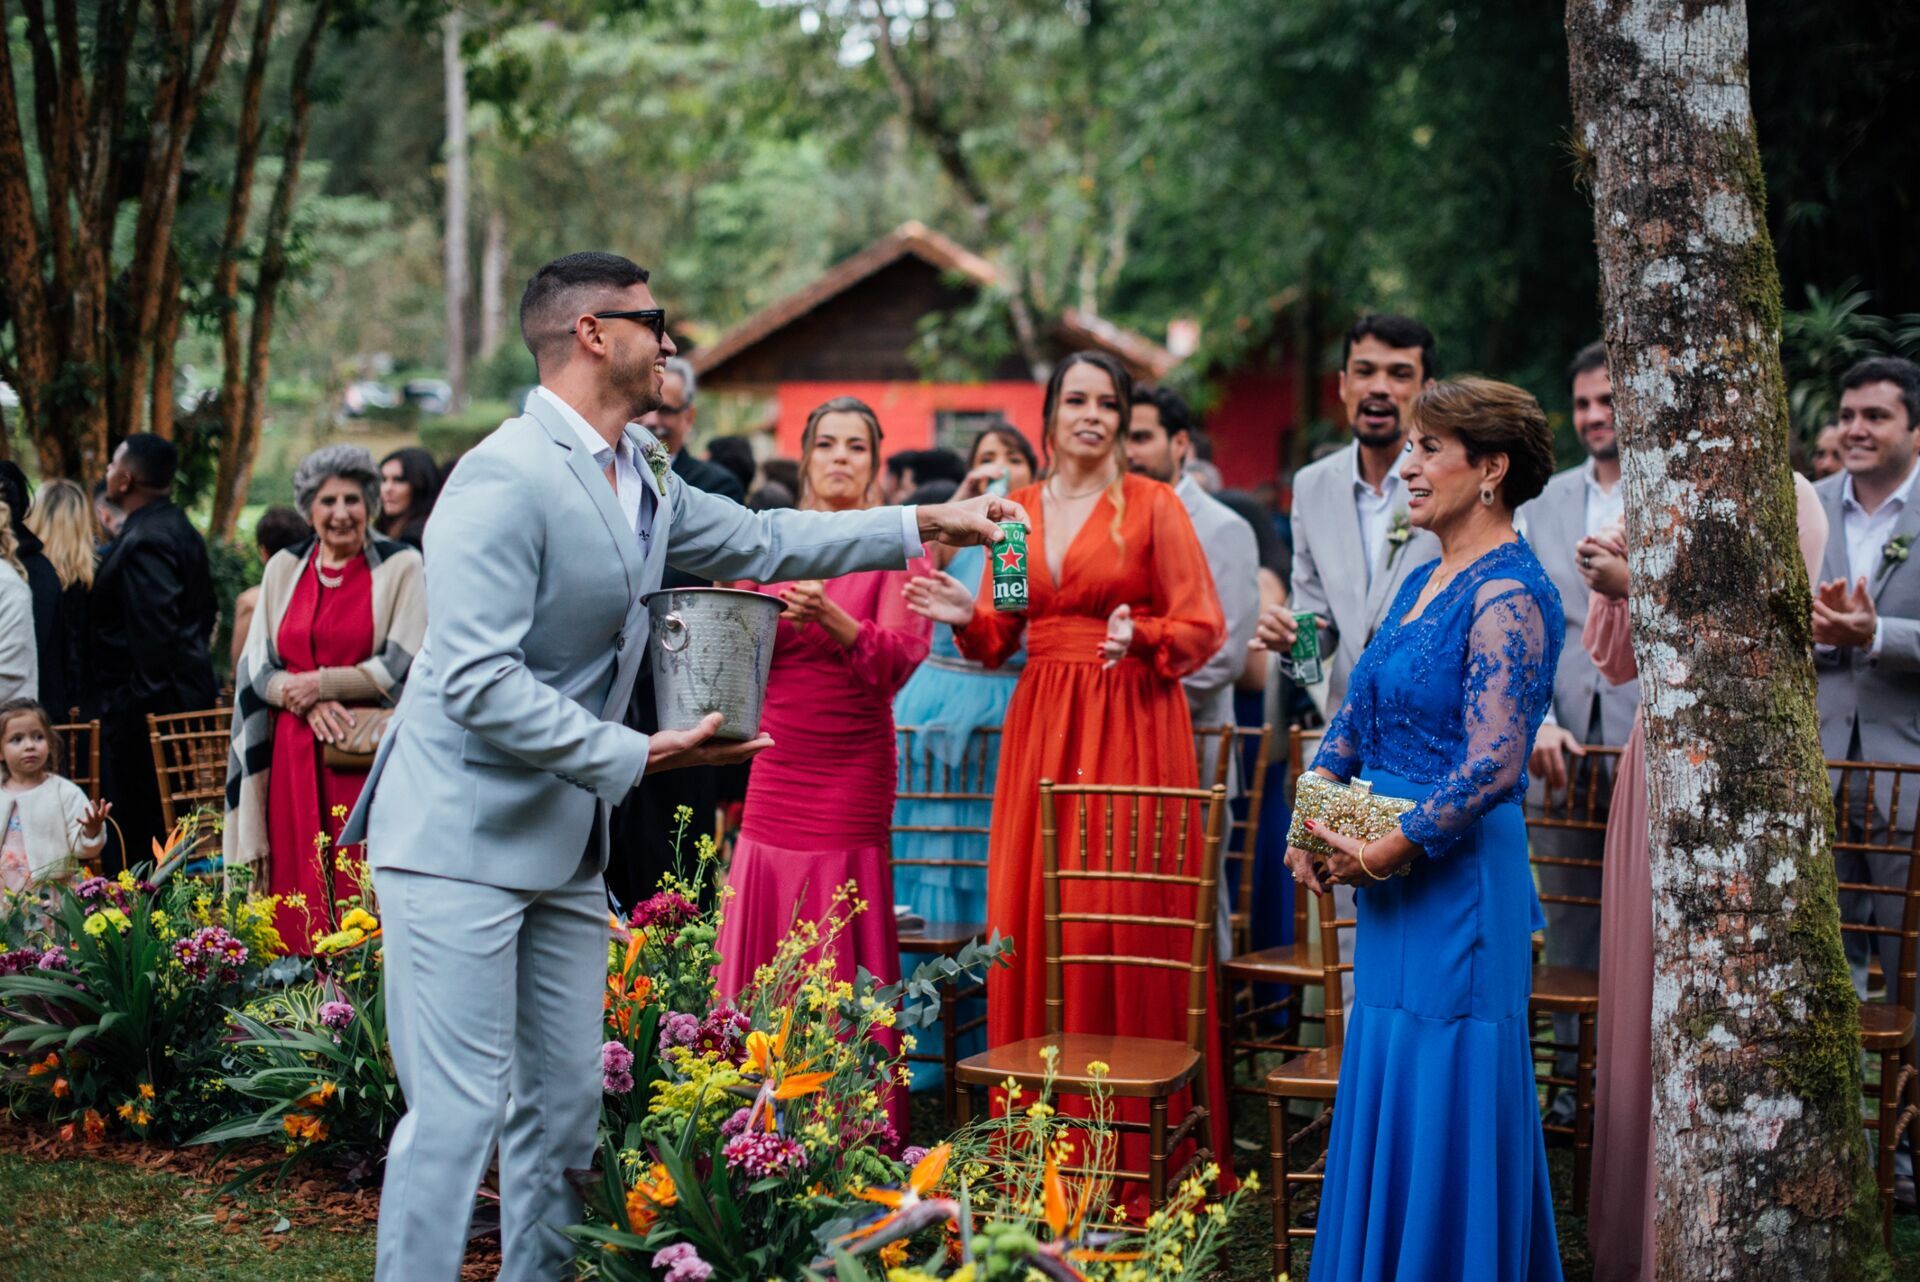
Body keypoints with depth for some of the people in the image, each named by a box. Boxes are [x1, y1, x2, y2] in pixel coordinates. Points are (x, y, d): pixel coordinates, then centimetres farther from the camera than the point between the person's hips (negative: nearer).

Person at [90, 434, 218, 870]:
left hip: (144, 707, -11)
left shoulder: (144, 541, -17)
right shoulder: (180, 530, 15)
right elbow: (204, 613, 21)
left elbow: (154, 630, -23)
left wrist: (146, 700, -20)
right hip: (188, 693, 11)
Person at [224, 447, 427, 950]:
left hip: (367, 756, -3)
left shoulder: (400, 566, 1)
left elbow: (404, 666, -5)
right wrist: (307, 703, -9)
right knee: (297, 893, 0)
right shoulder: (284, 568, 12)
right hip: (293, 756, 3)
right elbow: (255, 669, 9)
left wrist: (320, 685, -8)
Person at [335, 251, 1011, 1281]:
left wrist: (924, 526, 23)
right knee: (458, 1110, -9)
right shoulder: (505, 480, -18)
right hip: (461, 838, -9)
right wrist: (635, 755, -23)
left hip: (564, 841, 9)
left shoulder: (640, 477, 11)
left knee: (563, 1106, 13)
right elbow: (477, 682, -24)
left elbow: (757, 541, 23)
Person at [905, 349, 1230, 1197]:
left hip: (1131, 722, -4)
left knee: (1122, 915, -6)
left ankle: (1132, 1144, 4)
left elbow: (1203, 626, -4)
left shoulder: (1151, 504, 1)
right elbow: (1000, 640, 15)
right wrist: (968, 617, -5)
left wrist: (1141, 636, -22)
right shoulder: (1018, 510, 13)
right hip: (1040, 722, 4)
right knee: (1027, 915, 2)